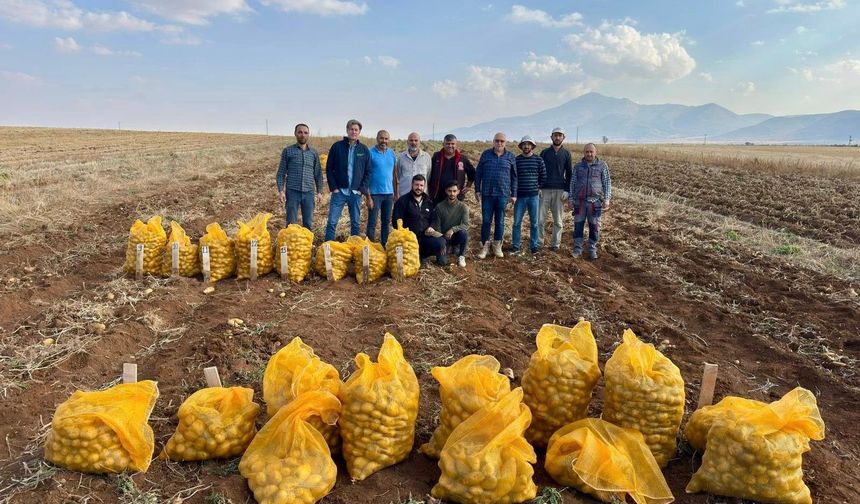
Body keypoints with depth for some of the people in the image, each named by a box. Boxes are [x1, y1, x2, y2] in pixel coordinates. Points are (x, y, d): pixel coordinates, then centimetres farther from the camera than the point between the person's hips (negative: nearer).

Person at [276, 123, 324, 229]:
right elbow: (281, 173, 2)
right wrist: (281, 190, -8)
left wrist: (319, 192, 6)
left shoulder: (314, 152, 9)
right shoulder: (288, 151, 3)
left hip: (309, 193, 2)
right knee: (291, 223, 3)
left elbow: (318, 174, 13)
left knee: (308, 223, 7)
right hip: (292, 192, -2)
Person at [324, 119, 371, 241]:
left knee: (355, 223, 9)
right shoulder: (337, 146, 0)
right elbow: (329, 168, 1)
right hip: (339, 191, -2)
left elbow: (368, 172, 8)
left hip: (356, 193, 2)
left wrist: (362, 189, -2)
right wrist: (333, 187, -6)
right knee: (332, 222, -3)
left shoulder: (364, 150, 6)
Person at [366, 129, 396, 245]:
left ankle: (384, 246, 22)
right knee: (372, 223, -3)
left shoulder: (392, 153, 9)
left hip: (389, 193, 5)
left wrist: (396, 193, 10)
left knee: (386, 222, 12)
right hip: (375, 193, -5)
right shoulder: (370, 153, -6)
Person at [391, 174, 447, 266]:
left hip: (426, 235, 4)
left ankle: (422, 255, 2)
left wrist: (431, 227, 1)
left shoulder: (428, 201, 16)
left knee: (441, 243, -26)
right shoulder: (403, 201, 1)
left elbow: (433, 219, 24)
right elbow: (396, 221, -2)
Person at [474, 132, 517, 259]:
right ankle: (485, 246, 11)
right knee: (486, 221, 2)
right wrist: (477, 190, 1)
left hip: (503, 194, 0)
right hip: (487, 194, 0)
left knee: (500, 221, 7)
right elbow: (478, 173, 6)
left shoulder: (510, 157, 4)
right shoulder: (486, 154, 3)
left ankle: (497, 246, 19)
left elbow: (514, 177, 7)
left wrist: (514, 194, 4)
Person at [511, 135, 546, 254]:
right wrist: (514, 190, 5)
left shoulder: (538, 159, 1)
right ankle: (515, 245, 13)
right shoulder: (516, 159, 2)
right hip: (520, 195, 0)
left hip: (534, 195, 0)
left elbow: (543, 176, 9)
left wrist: (538, 187, 9)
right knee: (517, 222, 3)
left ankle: (534, 245, 15)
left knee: (534, 222, 5)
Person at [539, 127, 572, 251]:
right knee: (540, 218, -2)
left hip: (560, 190, 0)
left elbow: (569, 173, 7)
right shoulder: (545, 152, 8)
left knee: (558, 220, 3)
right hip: (545, 189, 0)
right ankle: (538, 242, 7)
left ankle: (555, 243, 11)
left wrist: (567, 190, -3)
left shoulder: (566, 154, 7)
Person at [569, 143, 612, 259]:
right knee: (578, 225, 2)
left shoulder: (602, 165, 3)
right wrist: (570, 198, 6)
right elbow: (573, 183, 11)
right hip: (579, 201, 1)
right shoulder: (578, 166, 8)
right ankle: (577, 249, 12)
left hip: (595, 201, -1)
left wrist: (607, 199, -5)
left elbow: (607, 183, 3)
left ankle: (592, 249, 17)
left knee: (594, 226, 4)